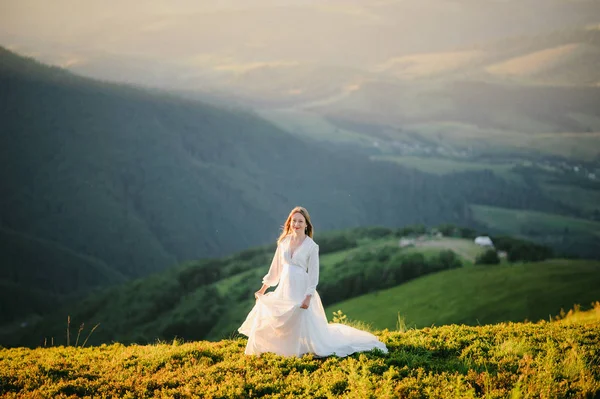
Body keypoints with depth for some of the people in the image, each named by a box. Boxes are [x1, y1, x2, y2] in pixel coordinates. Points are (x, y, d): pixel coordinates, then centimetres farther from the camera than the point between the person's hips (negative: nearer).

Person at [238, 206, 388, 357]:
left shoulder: (311, 246, -8)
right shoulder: (284, 241, 5)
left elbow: (313, 274, -9)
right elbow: (275, 267, 14)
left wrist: (308, 298, -16)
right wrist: (263, 288, 15)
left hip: (301, 292, -5)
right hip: (284, 290, 5)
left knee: (303, 326, -6)